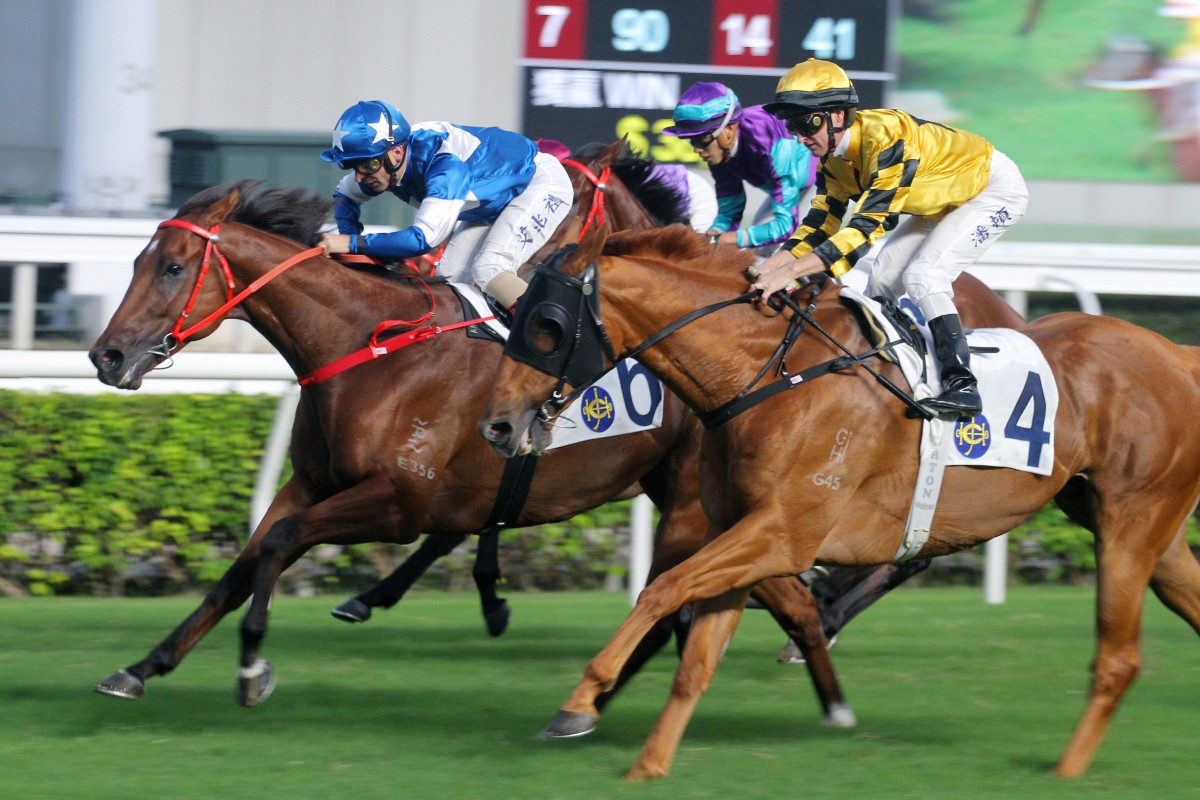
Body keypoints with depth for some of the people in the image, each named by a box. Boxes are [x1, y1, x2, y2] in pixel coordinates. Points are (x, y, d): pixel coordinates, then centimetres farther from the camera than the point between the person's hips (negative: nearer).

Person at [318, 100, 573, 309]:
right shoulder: (382, 161, -17)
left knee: (488, 272, -26)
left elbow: (423, 238, -47)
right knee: (449, 277, -3)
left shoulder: (445, 164, -41)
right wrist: (349, 247, -18)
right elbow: (344, 197, 2)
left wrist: (354, 243, -46)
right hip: (493, 201, 9)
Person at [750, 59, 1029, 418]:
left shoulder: (885, 138, -36)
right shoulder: (835, 155, -8)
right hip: (948, 197, 9)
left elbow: (867, 224, -42)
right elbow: (820, 224, -2)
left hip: (997, 189, -9)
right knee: (883, 276, 4)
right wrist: (767, 268, -17)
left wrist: (790, 271, -47)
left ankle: (961, 384, -26)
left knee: (923, 275, -23)